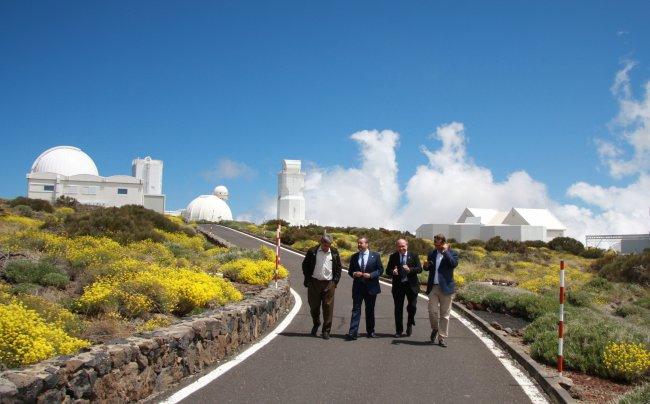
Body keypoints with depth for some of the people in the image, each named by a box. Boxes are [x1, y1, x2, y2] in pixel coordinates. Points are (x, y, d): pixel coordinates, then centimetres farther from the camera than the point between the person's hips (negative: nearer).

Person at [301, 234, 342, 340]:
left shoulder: (334, 253, 5)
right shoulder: (312, 251, -1)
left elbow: (339, 267, 14)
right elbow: (305, 265, 7)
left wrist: (335, 281, 4)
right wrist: (308, 280, 0)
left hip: (329, 284, 0)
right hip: (314, 283, 0)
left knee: (328, 307, -2)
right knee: (314, 306, 8)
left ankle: (326, 331, 6)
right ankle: (316, 324, 34)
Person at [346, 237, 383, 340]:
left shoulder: (375, 255, 1)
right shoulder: (354, 257, 8)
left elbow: (380, 269, 0)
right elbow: (350, 270, 13)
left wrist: (370, 275, -15)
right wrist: (354, 274, -9)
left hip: (371, 286, -1)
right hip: (357, 286, 1)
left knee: (370, 310, 9)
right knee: (356, 309, -5)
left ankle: (370, 331, 22)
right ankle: (353, 333, -9)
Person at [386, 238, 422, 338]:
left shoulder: (414, 256, 1)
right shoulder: (393, 257, 4)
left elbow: (419, 269, -7)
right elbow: (387, 271, 3)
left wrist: (410, 269, -25)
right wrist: (393, 272, -20)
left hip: (411, 285, -1)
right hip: (398, 285, 1)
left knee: (412, 306, 0)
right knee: (398, 309, 6)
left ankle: (409, 324, 28)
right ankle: (399, 330, 16)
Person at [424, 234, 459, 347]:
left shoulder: (452, 253, -1)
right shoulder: (432, 253, 10)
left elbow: (454, 264, -21)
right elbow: (428, 269, 19)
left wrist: (445, 251, -16)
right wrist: (426, 266, -4)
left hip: (446, 288, -3)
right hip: (433, 287, 3)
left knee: (444, 315, 2)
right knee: (432, 311, -2)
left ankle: (442, 338, 11)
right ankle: (434, 329, 26)